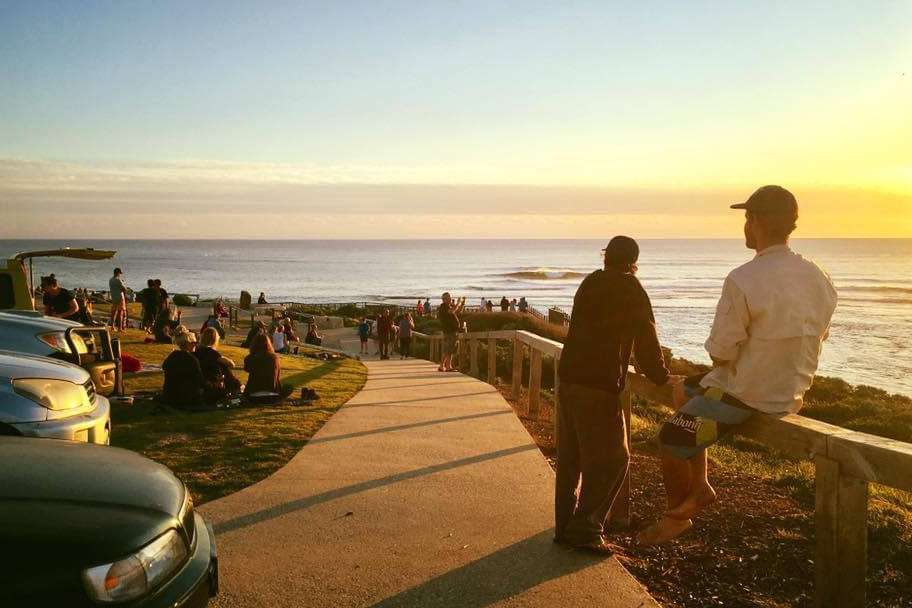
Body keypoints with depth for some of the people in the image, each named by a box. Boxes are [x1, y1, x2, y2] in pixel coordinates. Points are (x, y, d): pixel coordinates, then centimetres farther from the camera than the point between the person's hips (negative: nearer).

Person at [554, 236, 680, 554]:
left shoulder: (590, 283, 13)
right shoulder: (630, 289, -6)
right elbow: (646, 342, -9)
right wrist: (663, 377, 2)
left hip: (569, 377, 8)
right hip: (598, 386, -7)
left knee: (570, 457, 13)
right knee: (611, 458, 1)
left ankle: (565, 525, 19)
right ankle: (585, 528, -2)